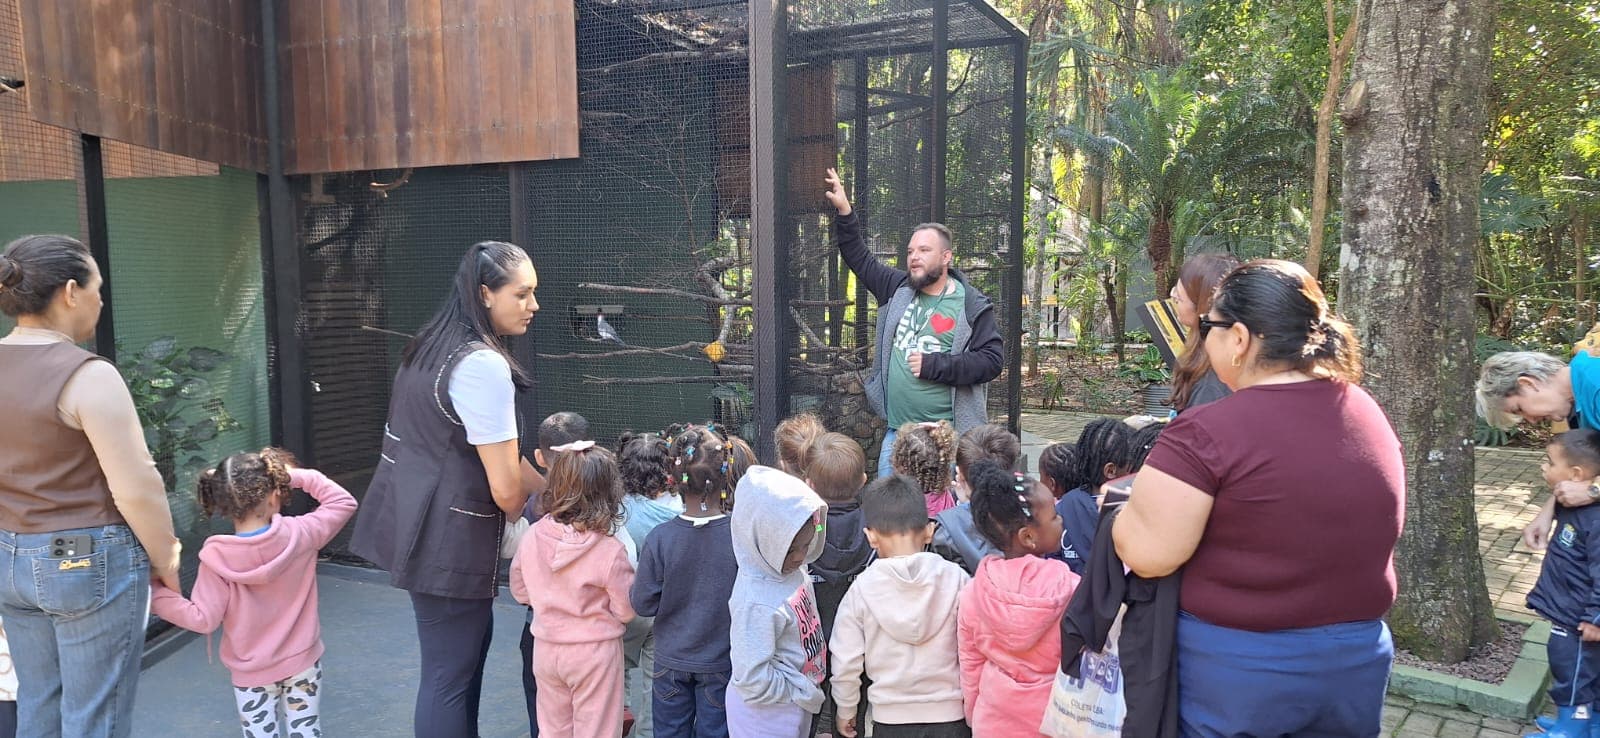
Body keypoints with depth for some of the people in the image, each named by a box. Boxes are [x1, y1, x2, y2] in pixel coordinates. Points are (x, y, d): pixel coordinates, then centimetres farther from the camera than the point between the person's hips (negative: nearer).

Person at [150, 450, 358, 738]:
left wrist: (156, 595, -8)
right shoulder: (299, 534, -17)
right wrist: (301, 477, -3)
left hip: (251, 673, -1)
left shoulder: (216, 557, -19)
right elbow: (344, 502, -3)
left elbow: (203, 619, -17)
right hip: (303, 662, 1)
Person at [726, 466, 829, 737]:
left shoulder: (790, 570, -6)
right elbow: (753, 679, -28)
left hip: (796, 705, 8)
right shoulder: (756, 602, -31)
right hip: (766, 716, -8)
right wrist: (806, 694, -16)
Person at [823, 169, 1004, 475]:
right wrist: (844, 212, 10)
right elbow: (860, 258, 18)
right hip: (896, 431, 5)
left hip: (948, 437, -5)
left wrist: (933, 365, -16)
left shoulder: (972, 307, -6)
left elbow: (992, 359, -12)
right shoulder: (898, 289, 9)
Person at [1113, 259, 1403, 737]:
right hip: (1357, 660, 6)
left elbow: (1147, 554, -21)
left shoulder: (1207, 433, -22)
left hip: (1234, 666, -6)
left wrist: (1122, 504, -3)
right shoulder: (1370, 415, 1)